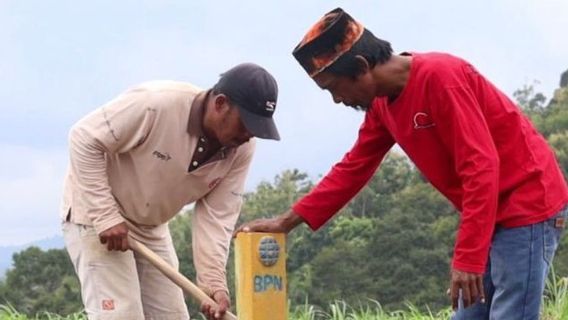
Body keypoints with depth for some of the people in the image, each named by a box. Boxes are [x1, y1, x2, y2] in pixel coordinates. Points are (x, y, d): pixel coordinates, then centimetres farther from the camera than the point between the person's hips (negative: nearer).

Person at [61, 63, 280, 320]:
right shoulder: (156, 104, -31)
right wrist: (105, 216, -26)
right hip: (94, 212, -7)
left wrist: (213, 282, -23)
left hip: (151, 227, 7)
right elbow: (85, 140, -25)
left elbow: (216, 216, -11)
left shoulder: (241, 150, -12)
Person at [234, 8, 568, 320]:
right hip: (487, 217, 9)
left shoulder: (439, 77, -21)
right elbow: (353, 168, 15)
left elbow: (482, 168, -25)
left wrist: (467, 257, -27)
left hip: (528, 204, -9)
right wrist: (289, 220, 10)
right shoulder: (382, 102, 7)